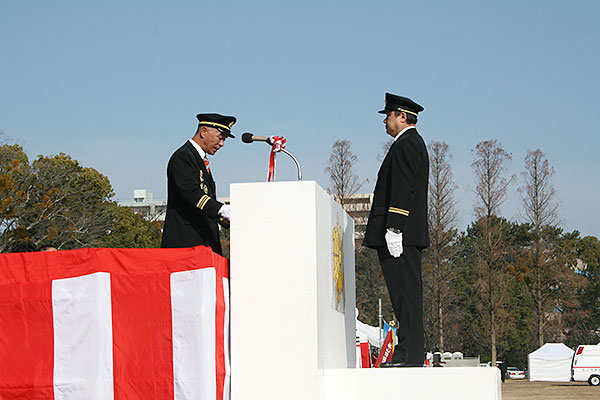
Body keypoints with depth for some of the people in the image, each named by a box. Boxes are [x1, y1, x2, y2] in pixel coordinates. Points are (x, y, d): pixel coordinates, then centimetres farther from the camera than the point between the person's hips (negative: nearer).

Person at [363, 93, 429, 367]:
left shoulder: (405, 144, -9)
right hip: (410, 235, 11)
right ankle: (411, 353, 9)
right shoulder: (414, 143, 24)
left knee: (405, 292, -12)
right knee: (406, 294, 8)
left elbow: (402, 190, -18)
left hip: (400, 234, -11)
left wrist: (394, 228, -22)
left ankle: (409, 355, -13)